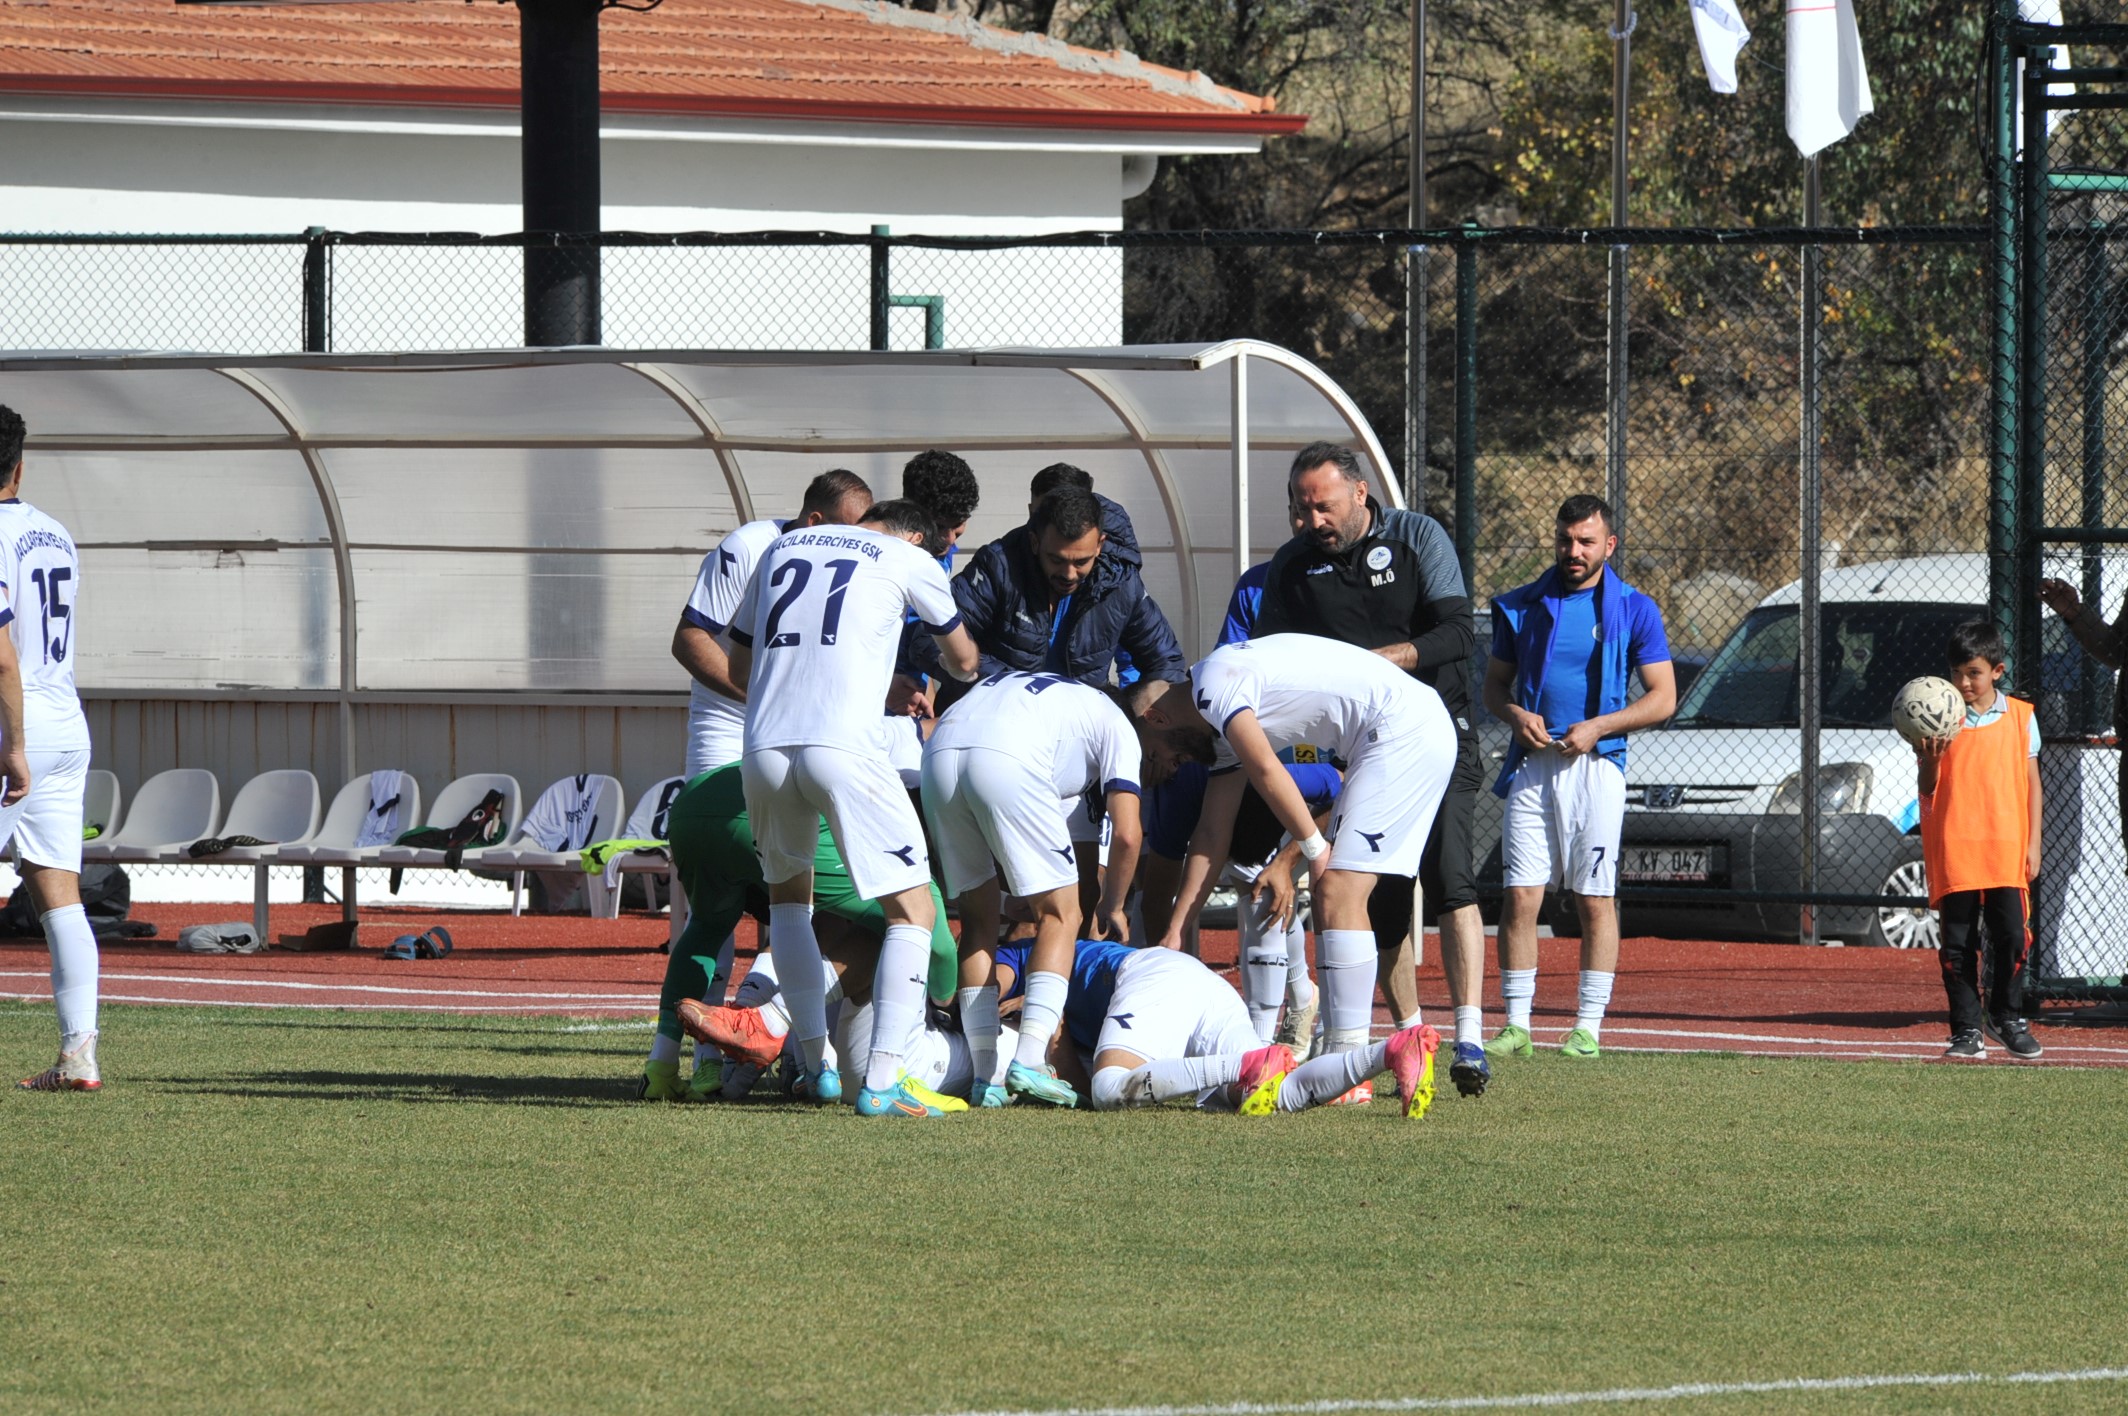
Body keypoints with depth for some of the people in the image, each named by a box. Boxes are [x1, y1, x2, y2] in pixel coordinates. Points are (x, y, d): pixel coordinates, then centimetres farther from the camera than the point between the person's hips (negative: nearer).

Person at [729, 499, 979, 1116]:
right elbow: (963, 661, 29)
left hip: (764, 749, 4)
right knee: (912, 912, 4)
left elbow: (739, 667, 30)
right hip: (844, 748, -4)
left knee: (788, 894, 28)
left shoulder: (782, 548, 24)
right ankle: (881, 1083, -8)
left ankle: (817, 1066, 22)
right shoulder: (907, 560, 13)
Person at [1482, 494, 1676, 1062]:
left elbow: (1663, 698, 1)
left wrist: (1598, 727, -11)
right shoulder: (1522, 606, 11)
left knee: (1595, 901, -2)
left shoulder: (1634, 610, 3)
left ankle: (1588, 1027, 1)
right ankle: (1516, 1026, 0)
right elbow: (1494, 685, 17)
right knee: (1519, 897, -4)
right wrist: (1516, 715, -6)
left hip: (1595, 766, -2)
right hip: (1532, 764, 2)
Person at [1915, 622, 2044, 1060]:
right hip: (1953, 851, 0)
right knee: (1958, 942, 0)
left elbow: (2031, 783, 9)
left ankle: (2006, 1016, 16)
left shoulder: (2020, 716, 6)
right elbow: (1927, 789, 0)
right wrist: (1929, 761, -22)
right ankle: (1966, 1029, 7)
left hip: (2007, 847, 0)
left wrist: (2033, 843, 4)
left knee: (2011, 935, -3)